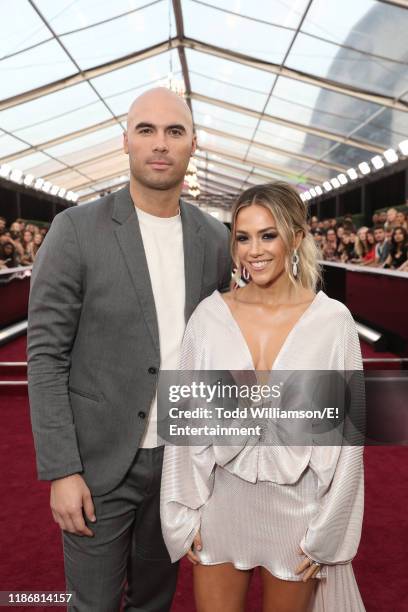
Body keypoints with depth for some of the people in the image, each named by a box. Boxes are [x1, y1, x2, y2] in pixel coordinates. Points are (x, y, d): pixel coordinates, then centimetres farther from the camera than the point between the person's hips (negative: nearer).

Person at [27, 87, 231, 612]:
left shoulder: (214, 238, 1)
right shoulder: (77, 229, -11)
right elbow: (46, 356, -11)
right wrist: (61, 471, -13)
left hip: (181, 456, 4)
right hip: (100, 461, -3)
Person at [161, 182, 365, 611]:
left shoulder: (333, 319, -11)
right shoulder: (209, 314, -7)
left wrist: (324, 532, -3)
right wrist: (185, 513, 1)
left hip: (296, 505, -1)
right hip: (221, 501, 1)